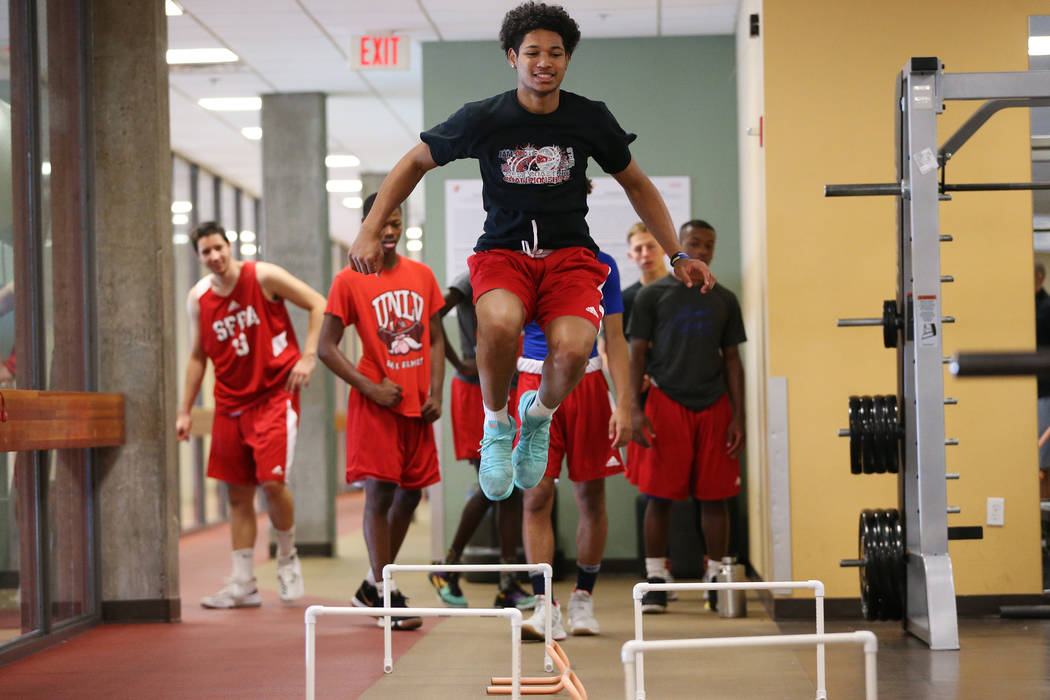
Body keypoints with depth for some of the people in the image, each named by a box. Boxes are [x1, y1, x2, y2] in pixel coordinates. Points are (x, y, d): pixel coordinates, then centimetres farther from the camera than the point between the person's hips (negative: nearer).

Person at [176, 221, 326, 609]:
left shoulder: (263, 277, -8)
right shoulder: (198, 298, 4)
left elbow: (318, 304, -4)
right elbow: (197, 356, 14)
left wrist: (308, 356, -14)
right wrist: (185, 410, 11)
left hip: (275, 395, -4)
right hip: (231, 401, 4)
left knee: (272, 481, -15)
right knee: (238, 493, 4)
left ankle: (287, 557, 11)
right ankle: (243, 584, 10)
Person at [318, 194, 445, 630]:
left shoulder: (422, 276, 9)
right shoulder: (350, 281, -4)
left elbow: (435, 339, 14)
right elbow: (327, 348, -5)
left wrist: (435, 393, 0)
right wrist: (370, 387, -14)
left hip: (416, 404, 5)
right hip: (376, 403, -5)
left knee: (411, 492, 10)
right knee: (380, 492, -9)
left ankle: (372, 585, 25)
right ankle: (386, 594, -3)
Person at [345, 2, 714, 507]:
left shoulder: (590, 118, 2)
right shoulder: (482, 119, -2)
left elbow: (636, 184, 17)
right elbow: (415, 163, 12)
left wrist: (678, 256, 14)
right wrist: (369, 232, 4)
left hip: (570, 253, 1)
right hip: (502, 252, -1)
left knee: (571, 351, -30)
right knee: (500, 325, -37)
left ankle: (538, 415, 8)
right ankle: (496, 427, -5)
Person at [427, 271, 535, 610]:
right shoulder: (473, 280, -8)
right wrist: (460, 363, -17)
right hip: (474, 393, -7)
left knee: (510, 488, 2)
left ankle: (508, 585, 3)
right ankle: (448, 568, 8)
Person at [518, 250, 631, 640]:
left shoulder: (601, 265, 6)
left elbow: (615, 340, 6)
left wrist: (623, 406, -2)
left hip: (586, 384, 1)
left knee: (590, 498, 6)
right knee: (536, 497, -8)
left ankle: (583, 599, 21)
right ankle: (545, 607, -8)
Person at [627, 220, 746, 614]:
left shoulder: (724, 300, 12)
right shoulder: (653, 295, 4)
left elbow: (732, 359, 12)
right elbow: (636, 354, 2)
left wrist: (738, 416, 4)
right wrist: (634, 409, -8)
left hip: (714, 405, 2)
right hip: (667, 401, -2)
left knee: (714, 496, 3)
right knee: (659, 495, -2)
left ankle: (716, 577, 11)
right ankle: (656, 581, 4)